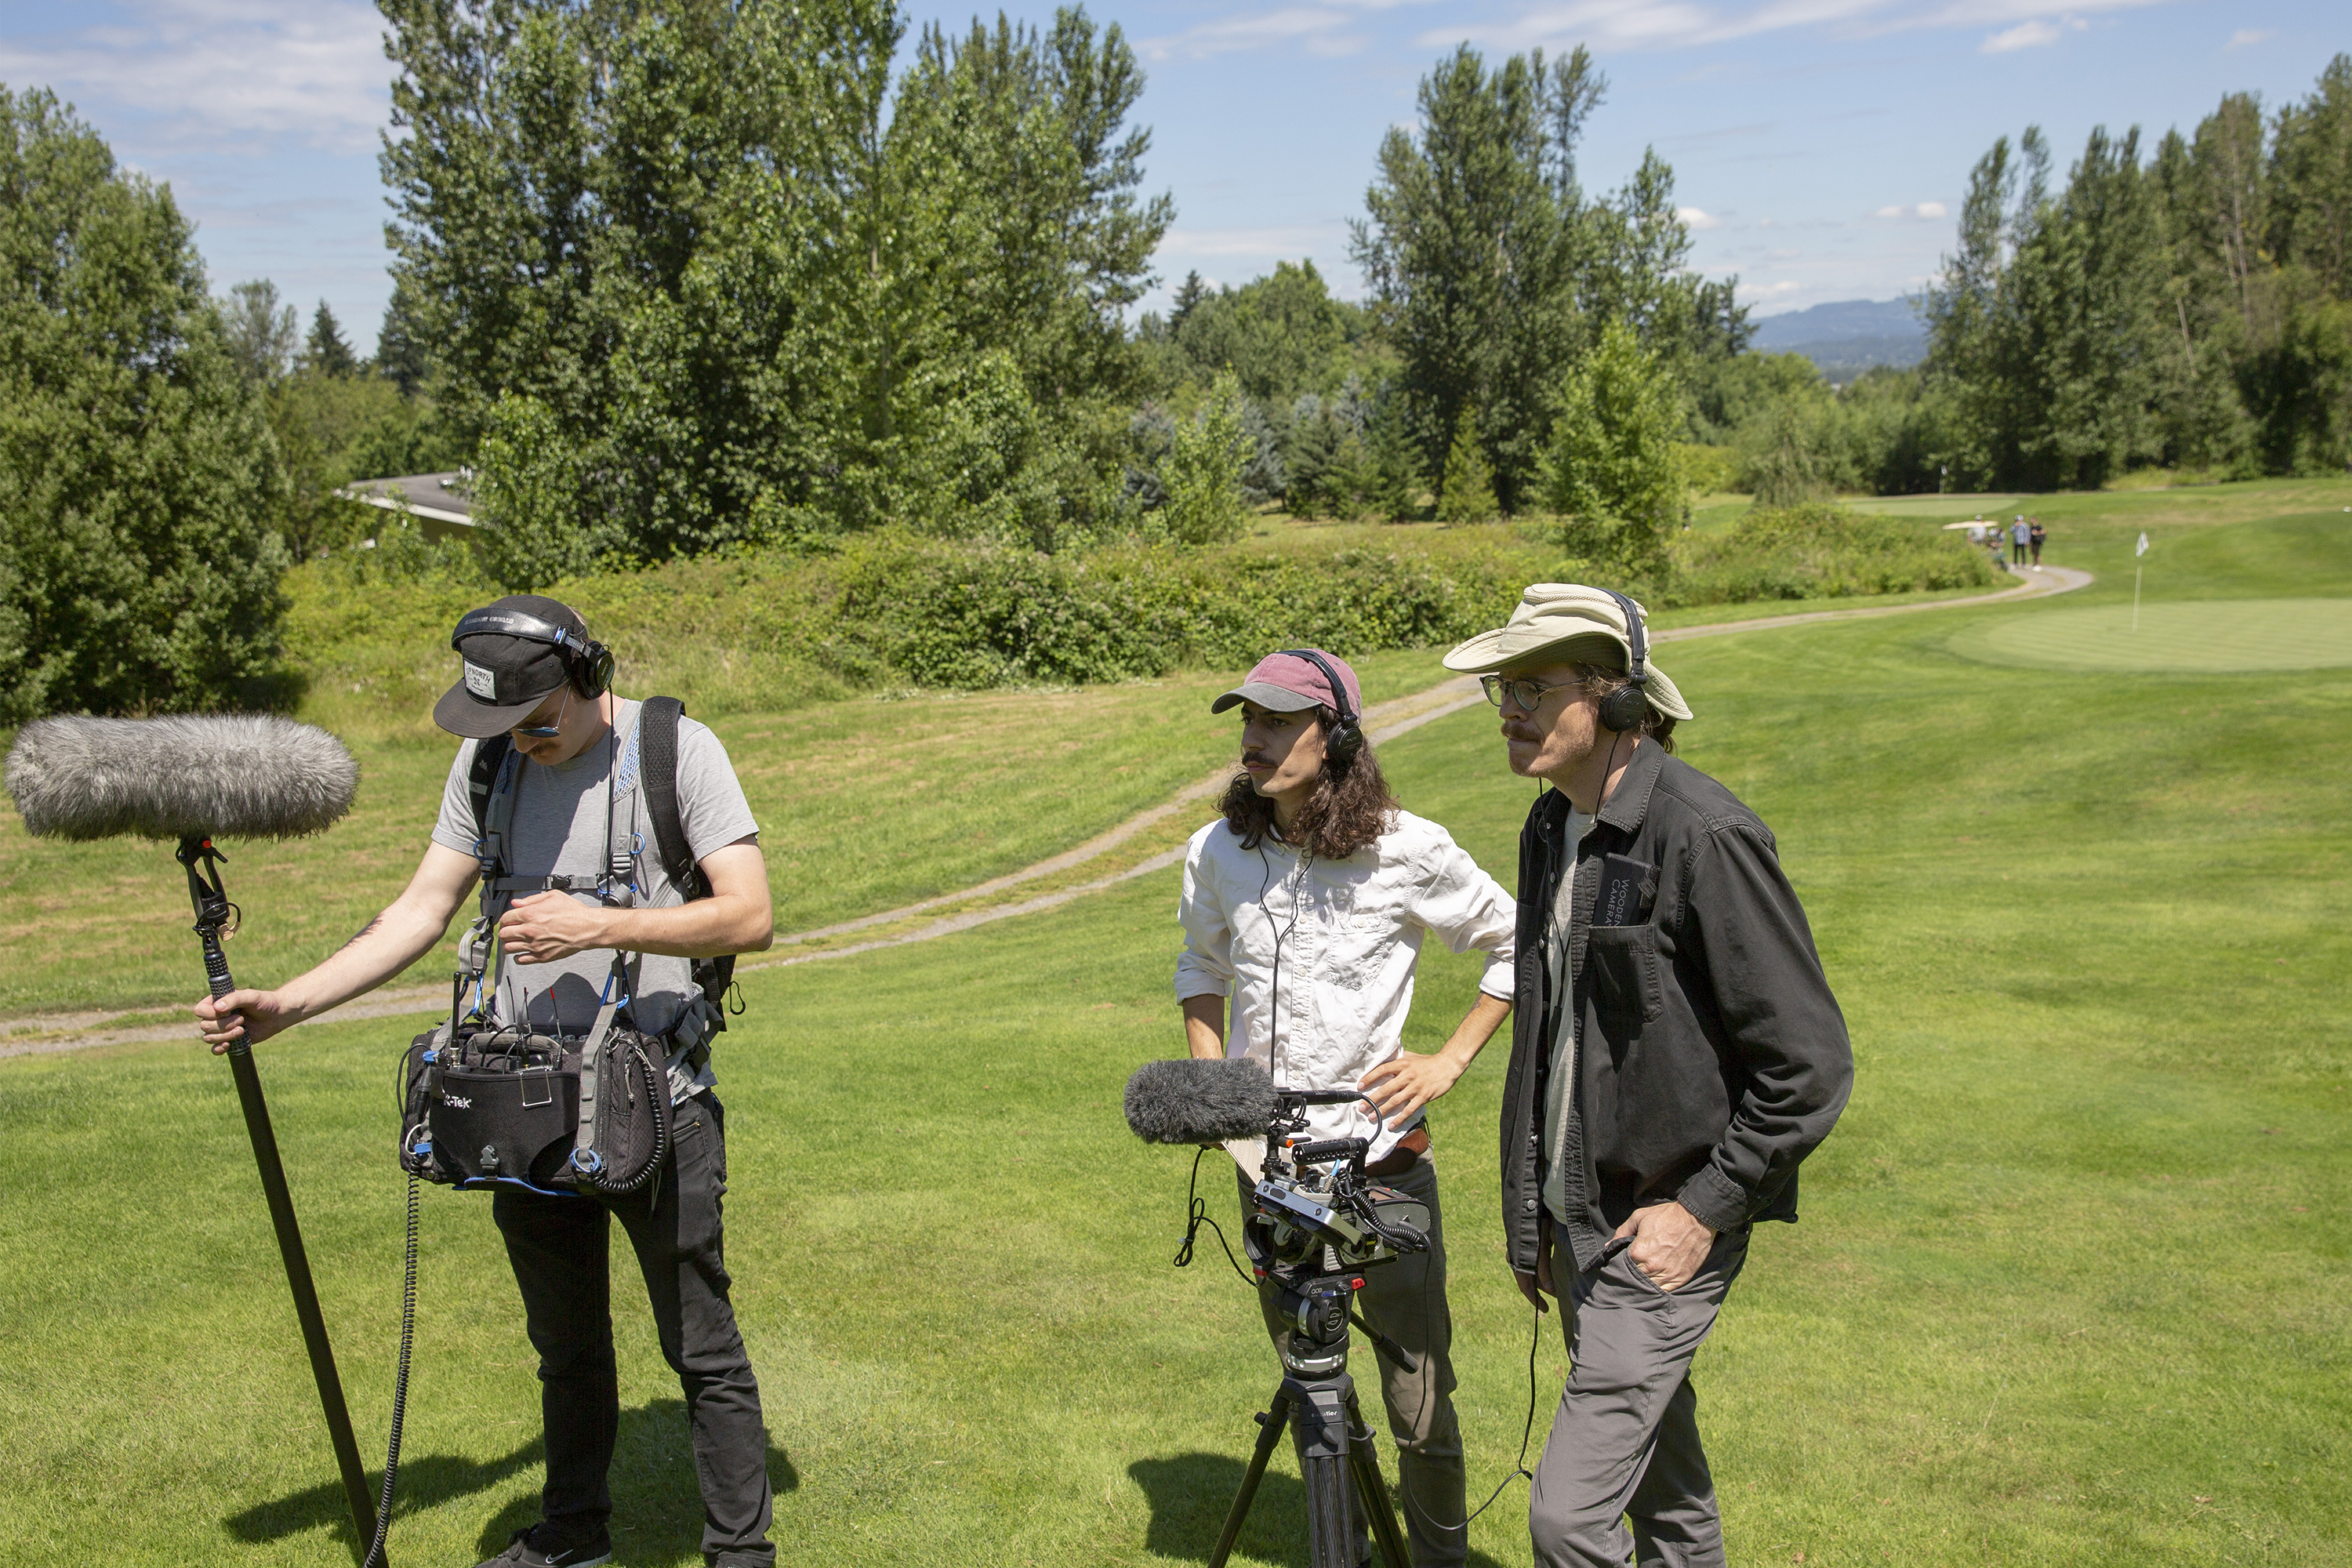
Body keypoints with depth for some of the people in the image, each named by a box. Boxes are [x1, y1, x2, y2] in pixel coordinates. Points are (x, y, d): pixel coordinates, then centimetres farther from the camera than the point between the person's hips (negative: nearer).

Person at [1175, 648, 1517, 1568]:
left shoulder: (1407, 852, -12)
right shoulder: (1218, 853, -1)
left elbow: (1517, 946, 2)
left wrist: (1449, 1061, -6)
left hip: (1382, 1163, -3)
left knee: (1420, 1408, 2)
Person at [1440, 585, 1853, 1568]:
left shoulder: (1704, 836, -20)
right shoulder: (1550, 828, 7)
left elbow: (1810, 1065, -18)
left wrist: (1706, 1208, -16)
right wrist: (1534, 1221, 18)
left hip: (1664, 1226, -8)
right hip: (1577, 1215, 8)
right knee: (1663, 1488, 23)